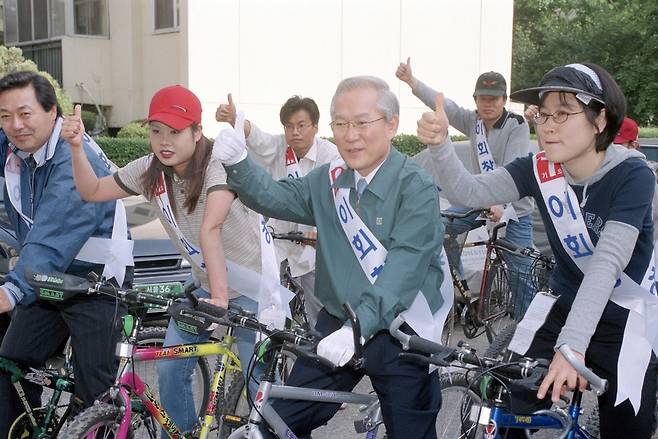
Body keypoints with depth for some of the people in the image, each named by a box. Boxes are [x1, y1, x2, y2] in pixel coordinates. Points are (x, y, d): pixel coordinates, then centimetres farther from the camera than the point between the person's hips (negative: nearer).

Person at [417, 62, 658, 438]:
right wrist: (440, 144, -39)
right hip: (567, 302, 3)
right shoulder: (539, 170, -9)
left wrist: (571, 345, -41)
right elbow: (470, 192, -20)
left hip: (626, 313, -3)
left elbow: (607, 263, -32)